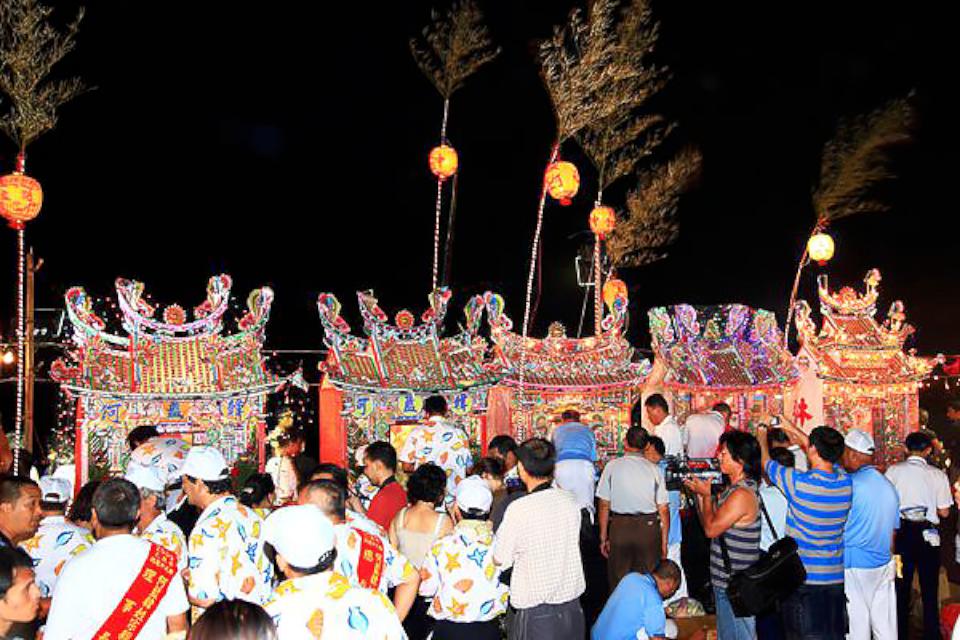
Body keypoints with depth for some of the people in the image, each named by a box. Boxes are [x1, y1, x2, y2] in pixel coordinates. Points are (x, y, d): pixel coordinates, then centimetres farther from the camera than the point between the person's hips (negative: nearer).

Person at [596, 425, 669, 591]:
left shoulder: (613, 466, -1)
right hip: (649, 527, 1)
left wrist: (603, 537, 7)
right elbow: (663, 509, 0)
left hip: (619, 527, 0)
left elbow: (604, 505, 0)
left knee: (618, 583, 9)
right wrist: (664, 542, 8)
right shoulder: (654, 469, 0)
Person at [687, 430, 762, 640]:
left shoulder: (742, 494, -22)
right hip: (726, 581, 10)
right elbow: (710, 523, 16)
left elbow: (711, 529, -20)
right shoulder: (733, 489, 10)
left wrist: (706, 495, -9)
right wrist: (699, 494, 8)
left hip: (735, 586, -10)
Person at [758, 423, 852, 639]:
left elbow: (768, 463, -1)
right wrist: (793, 429, 26)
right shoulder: (846, 482, -4)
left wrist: (762, 437, 19)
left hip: (803, 578, -4)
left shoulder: (798, 482, -20)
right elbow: (824, 453, 15)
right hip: (836, 578, 5)